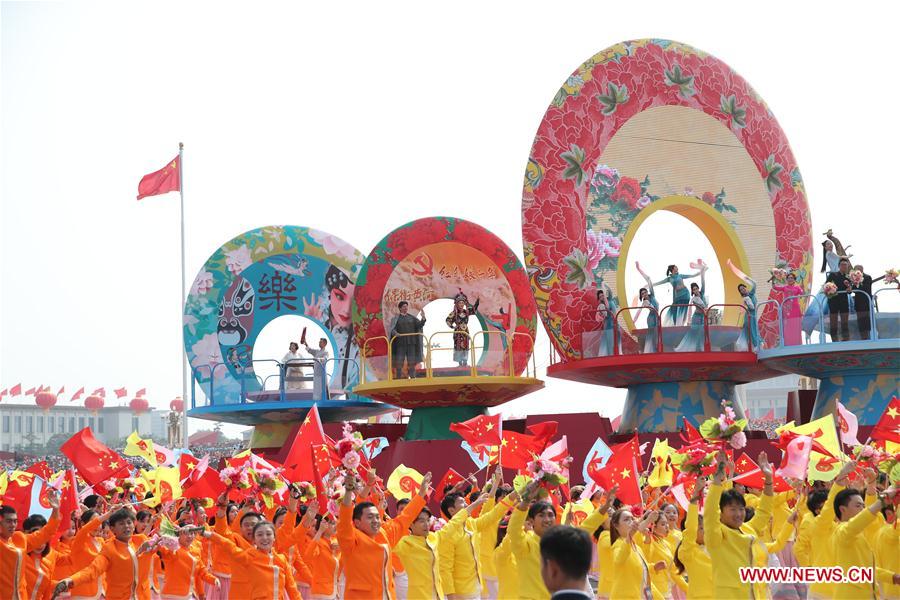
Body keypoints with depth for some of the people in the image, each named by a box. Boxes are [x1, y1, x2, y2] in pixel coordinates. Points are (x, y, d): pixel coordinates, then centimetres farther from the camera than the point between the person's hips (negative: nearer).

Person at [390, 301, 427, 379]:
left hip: (411, 343, 2)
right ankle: (398, 379, -5)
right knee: (399, 362, -6)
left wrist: (423, 318, -15)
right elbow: (392, 329, -5)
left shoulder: (412, 318, 15)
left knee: (411, 362, -2)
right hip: (400, 343, -2)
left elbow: (420, 325, 3)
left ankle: (412, 378, -1)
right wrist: (396, 333, -27)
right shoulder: (396, 319, 8)